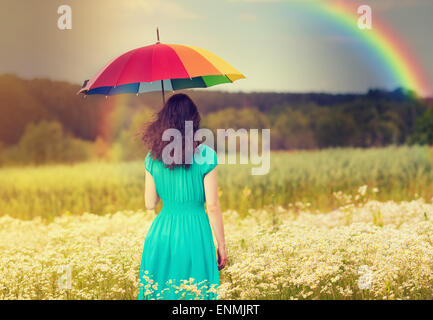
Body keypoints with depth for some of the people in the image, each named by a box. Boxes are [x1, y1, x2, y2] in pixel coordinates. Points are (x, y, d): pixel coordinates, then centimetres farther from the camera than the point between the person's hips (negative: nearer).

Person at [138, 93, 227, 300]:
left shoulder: (153, 158, 1)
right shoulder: (205, 155, -9)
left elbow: (150, 204, 7)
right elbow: (213, 207, -8)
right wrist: (221, 246, 1)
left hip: (161, 232, 3)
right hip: (195, 234, -3)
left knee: (159, 290, 13)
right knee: (196, 292, 4)